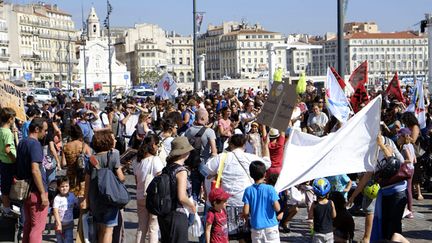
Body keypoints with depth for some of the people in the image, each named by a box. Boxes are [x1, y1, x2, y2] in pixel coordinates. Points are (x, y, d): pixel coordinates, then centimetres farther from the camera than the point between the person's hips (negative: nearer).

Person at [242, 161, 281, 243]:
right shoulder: (270, 189, -9)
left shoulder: (248, 191, -4)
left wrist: (245, 216, 14)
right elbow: (277, 208, -13)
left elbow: (246, 212, -7)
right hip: (270, 226, -2)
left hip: (256, 228, 2)